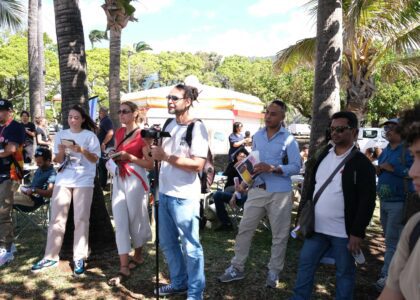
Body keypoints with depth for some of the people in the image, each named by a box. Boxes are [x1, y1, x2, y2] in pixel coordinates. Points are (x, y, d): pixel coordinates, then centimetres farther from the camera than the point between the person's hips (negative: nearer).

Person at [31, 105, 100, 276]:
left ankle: (79, 258, 5)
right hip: (63, 180, 3)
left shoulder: (90, 136, 1)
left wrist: (82, 150, -19)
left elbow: (95, 159, -3)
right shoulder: (61, 134, 9)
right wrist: (61, 151, -13)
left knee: (81, 220, -1)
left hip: (84, 181, -3)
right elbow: (58, 160, 8)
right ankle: (51, 257, 12)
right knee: (57, 218, 3)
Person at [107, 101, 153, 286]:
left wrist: (130, 157, -21)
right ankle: (124, 268, 5)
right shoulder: (119, 132, 10)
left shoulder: (142, 135, -9)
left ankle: (138, 255, 32)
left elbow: (150, 164, -11)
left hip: (135, 181, -6)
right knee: (120, 223, 1)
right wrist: (114, 156, 2)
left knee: (136, 220, 8)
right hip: (118, 179, 6)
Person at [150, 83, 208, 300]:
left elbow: (198, 165, -22)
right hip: (164, 193, 8)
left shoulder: (197, 128, -12)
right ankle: (179, 283, 36)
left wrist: (166, 156, -24)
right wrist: (152, 145, 4)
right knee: (168, 243, 18)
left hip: (184, 196, -8)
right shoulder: (168, 124, 10)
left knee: (190, 246, 4)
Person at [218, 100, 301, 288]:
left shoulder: (288, 139, -7)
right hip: (257, 190, 4)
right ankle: (237, 268, 20)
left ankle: (274, 272, 24)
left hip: (279, 193, -4)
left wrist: (273, 168, -23)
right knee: (244, 229, 7)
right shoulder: (257, 136, 8)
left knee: (279, 234, 8)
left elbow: (296, 167, -11)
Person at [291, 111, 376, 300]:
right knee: (305, 264, 13)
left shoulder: (361, 163, -10)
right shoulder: (323, 156, 8)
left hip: (344, 231, -6)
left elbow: (367, 201, -13)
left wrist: (357, 233, -16)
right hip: (317, 227, 6)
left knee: (344, 272, 10)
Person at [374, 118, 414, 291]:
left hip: (400, 201, -8)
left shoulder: (408, 150, -12)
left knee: (392, 240, -4)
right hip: (384, 200, 8)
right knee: (389, 238, 17)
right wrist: (378, 170, -1)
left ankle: (388, 276, 5)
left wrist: (392, 168, -21)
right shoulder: (385, 151, 13)